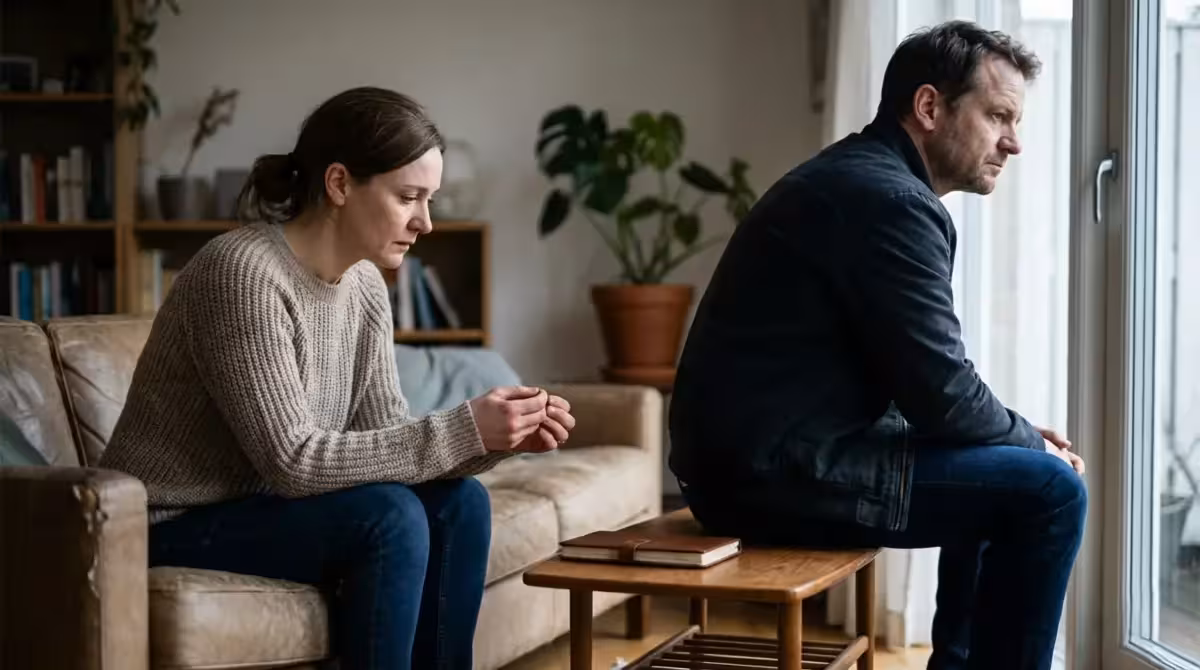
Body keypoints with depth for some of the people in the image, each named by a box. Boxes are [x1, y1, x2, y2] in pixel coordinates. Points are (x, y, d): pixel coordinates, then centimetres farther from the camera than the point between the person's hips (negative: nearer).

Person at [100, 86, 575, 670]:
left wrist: (496, 439, -17)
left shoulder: (364, 286, 2)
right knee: (389, 517, -25)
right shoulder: (242, 272, -24)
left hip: (256, 508, 8)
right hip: (173, 532, -8)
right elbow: (293, 460, -28)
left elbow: (385, 435, 1)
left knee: (458, 502, -7)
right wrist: (461, 429, -27)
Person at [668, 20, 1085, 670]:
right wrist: (1033, 441, 2)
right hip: (780, 470, -11)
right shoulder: (890, 200, -16)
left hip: (761, 454, 11)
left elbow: (915, 381, 20)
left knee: (1000, 472, 24)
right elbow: (941, 395, -16)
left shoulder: (857, 178, 16)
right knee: (1048, 490, -10)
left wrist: (1022, 435, 11)